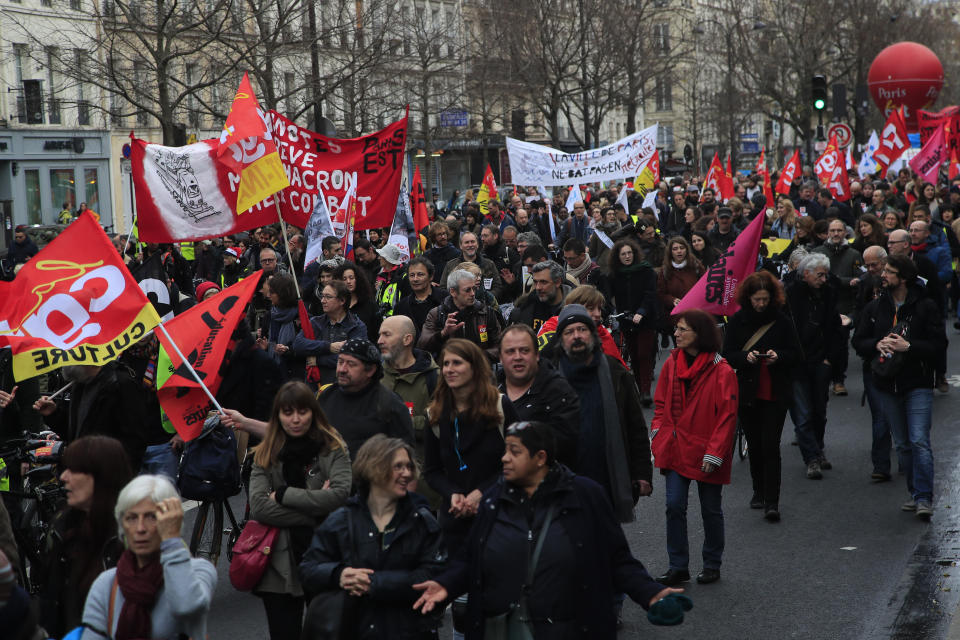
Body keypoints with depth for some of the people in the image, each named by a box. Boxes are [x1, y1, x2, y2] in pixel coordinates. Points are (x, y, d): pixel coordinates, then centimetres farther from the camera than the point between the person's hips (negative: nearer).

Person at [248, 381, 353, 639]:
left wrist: (284, 494, -13)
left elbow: (341, 494, -17)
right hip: (280, 566, 1)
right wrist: (314, 511, -14)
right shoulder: (265, 454, 5)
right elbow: (258, 507, -9)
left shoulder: (333, 449, 0)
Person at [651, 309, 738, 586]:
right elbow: (661, 403, 13)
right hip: (675, 448, 4)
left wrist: (714, 452, -15)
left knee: (711, 509, 10)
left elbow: (727, 416, -11)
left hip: (705, 453, -4)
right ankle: (678, 567, 11)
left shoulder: (721, 371, -12)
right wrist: (657, 433, 0)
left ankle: (712, 566, 25)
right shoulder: (672, 364, 4)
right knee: (674, 506, 0)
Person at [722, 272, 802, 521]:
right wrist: (746, 357, -19)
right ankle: (759, 492, 29)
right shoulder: (738, 320, 2)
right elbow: (728, 355, 1)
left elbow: (796, 354, 3)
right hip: (747, 393, 2)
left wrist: (778, 356, -17)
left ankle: (771, 502, -8)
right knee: (754, 445, 11)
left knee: (770, 446, -9)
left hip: (776, 393, -2)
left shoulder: (782, 320, 0)